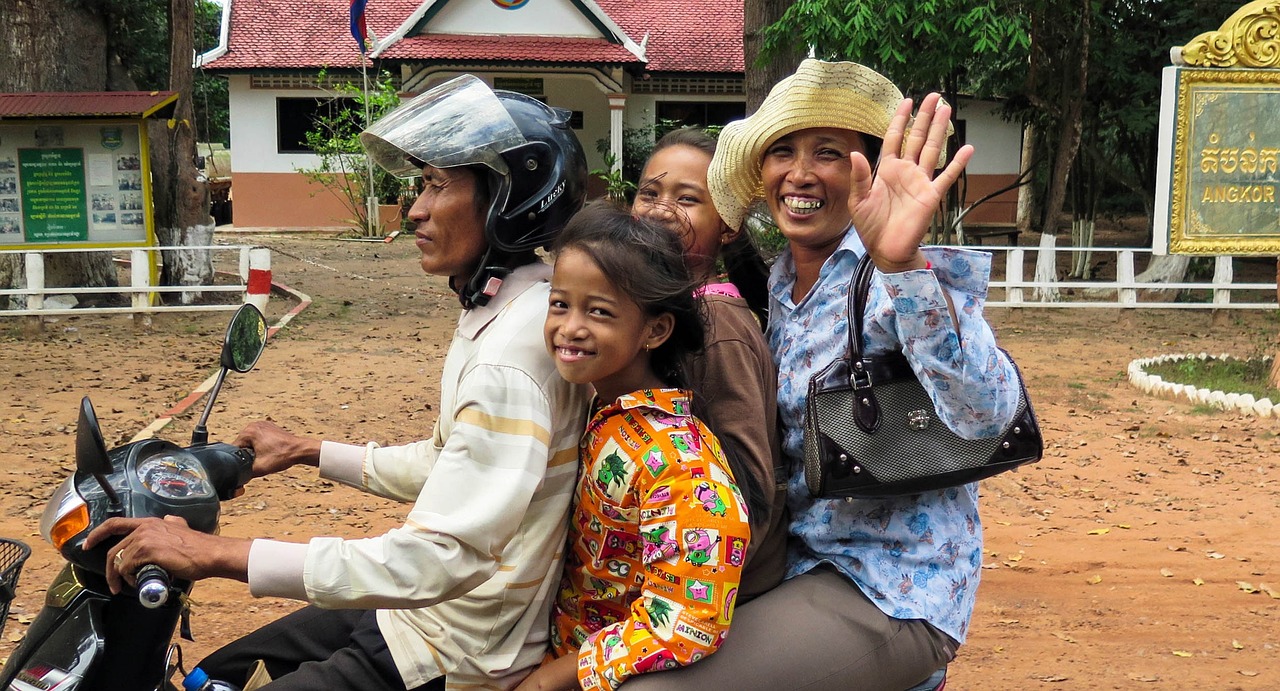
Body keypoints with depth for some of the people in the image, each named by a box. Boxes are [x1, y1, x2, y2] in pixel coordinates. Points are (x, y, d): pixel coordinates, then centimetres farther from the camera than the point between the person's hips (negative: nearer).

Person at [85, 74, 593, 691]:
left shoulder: (514, 350, -27)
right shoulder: (493, 313, 7)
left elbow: (438, 559, -33)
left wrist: (218, 554, -31)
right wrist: (309, 452, 19)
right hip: (423, 611, 10)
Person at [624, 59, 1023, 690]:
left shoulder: (906, 279, -17)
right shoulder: (775, 283, 5)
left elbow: (983, 415, -35)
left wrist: (902, 265, -46)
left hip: (891, 592, -7)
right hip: (799, 566, 7)